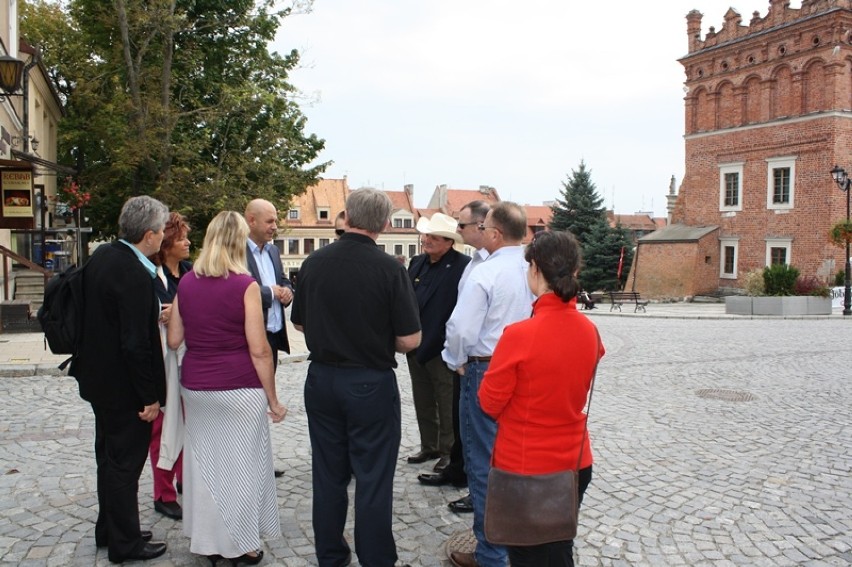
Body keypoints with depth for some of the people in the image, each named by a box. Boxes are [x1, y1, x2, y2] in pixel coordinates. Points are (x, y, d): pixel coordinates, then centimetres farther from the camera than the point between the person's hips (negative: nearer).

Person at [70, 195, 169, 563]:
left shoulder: (103, 255, 2)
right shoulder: (135, 275, -26)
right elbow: (136, 344, -26)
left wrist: (153, 316, 15)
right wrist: (150, 396, -18)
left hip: (100, 377, 9)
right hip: (124, 385, -9)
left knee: (110, 457, 21)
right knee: (125, 463, 5)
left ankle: (108, 530, 37)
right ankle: (125, 543, 21)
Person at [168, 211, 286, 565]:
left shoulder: (186, 283, 4)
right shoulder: (245, 284, -11)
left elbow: (173, 340, 10)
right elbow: (259, 349, -13)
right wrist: (272, 398, -5)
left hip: (195, 386, 5)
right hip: (239, 388, -5)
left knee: (202, 460, 16)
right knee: (241, 464, 8)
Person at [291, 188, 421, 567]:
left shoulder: (314, 262, -3)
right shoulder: (389, 268, -15)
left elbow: (300, 323, 8)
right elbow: (410, 340, -14)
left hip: (322, 378, 5)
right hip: (371, 383, -4)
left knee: (328, 475, 16)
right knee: (372, 479, 6)